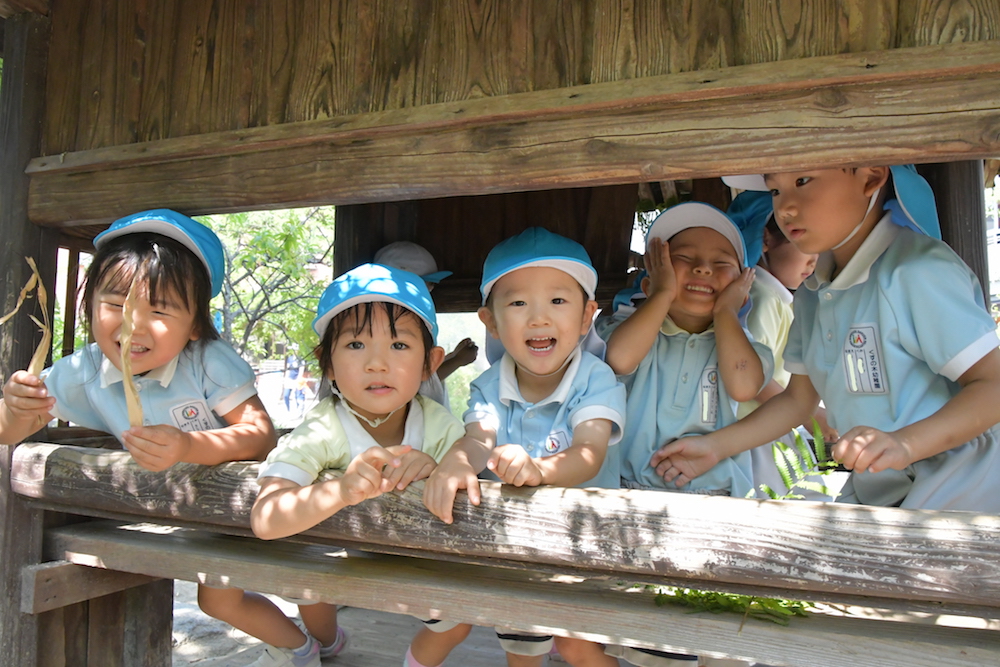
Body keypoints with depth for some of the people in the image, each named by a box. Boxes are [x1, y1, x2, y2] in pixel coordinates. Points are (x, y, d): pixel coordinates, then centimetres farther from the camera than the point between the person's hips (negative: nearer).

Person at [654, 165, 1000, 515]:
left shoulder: (919, 269, -17)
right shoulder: (812, 295, 6)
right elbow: (797, 399, 12)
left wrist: (905, 443, -34)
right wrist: (714, 445, 6)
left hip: (954, 491, -6)